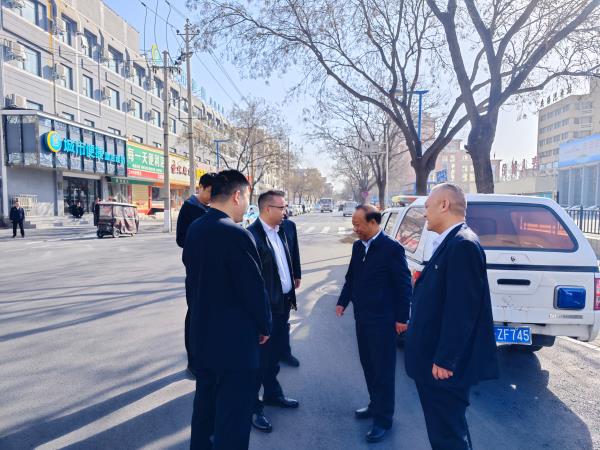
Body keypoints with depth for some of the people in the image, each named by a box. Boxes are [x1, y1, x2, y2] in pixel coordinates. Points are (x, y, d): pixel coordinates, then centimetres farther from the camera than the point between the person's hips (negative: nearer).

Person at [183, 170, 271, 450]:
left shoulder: (194, 229, 3)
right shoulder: (236, 234, -23)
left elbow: (192, 280, 9)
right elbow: (254, 288, -18)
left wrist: (202, 317, 18)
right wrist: (264, 326, -2)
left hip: (201, 334, 9)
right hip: (235, 339, -9)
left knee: (205, 404, 25)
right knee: (233, 416, 5)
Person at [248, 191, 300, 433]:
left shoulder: (280, 232, 8)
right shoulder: (252, 235, -20)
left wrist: (290, 296, 13)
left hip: (283, 303, 8)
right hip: (264, 307, -8)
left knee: (275, 353, 22)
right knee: (260, 356, 6)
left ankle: (272, 393, 41)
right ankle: (253, 406, 23)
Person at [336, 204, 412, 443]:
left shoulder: (391, 248, -15)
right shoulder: (358, 246, 7)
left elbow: (404, 284, -13)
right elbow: (351, 277, 14)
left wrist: (402, 318, -12)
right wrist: (343, 302, 4)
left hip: (383, 320, -7)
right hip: (362, 317, 7)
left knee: (383, 370, 5)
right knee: (368, 365, 18)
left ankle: (383, 419, 19)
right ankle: (376, 405, 37)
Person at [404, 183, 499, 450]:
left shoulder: (462, 244, -21)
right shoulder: (450, 242, 11)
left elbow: (461, 309, -25)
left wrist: (444, 360, -22)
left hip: (444, 365, -10)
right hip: (436, 359, 10)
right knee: (444, 427, 24)